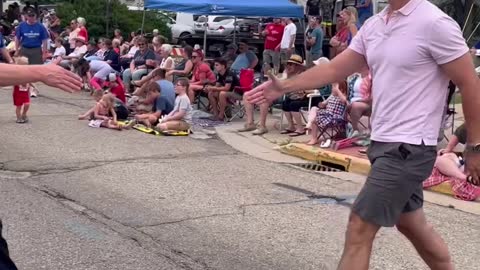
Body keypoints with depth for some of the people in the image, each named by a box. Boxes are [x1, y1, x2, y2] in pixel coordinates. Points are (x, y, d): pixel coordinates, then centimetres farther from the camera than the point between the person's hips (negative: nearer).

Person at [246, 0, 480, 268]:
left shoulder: (434, 23, -16)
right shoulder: (373, 25, 7)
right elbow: (335, 69, 12)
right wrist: (284, 87, 4)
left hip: (408, 147, -8)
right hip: (385, 143, 8)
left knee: (359, 228, -6)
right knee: (411, 224, 20)